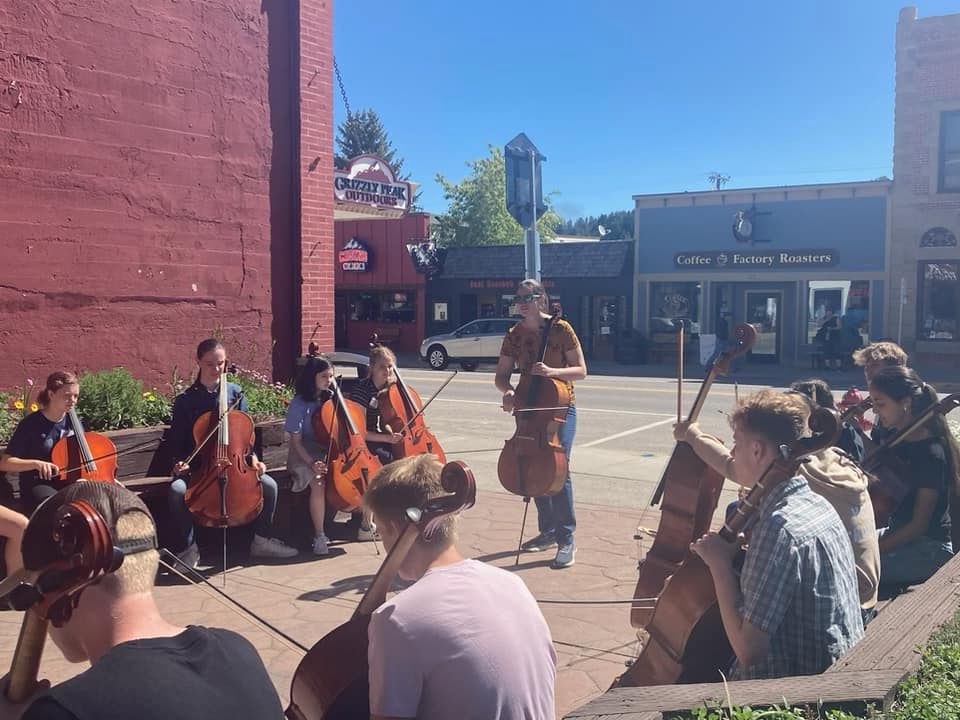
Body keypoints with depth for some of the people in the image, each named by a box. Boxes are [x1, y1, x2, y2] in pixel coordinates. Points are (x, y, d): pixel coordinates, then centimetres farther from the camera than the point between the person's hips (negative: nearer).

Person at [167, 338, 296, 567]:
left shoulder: (235, 392, 4)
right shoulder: (184, 400, -2)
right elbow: (177, 440, 4)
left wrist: (252, 457, -5)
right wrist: (180, 462, -14)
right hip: (198, 465, -2)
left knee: (269, 484, -21)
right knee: (176, 490, -32)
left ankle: (261, 540, 2)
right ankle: (190, 548, -11)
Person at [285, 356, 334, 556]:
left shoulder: (331, 399, 5)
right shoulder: (299, 404, -9)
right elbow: (296, 440, -10)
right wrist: (311, 463, -23)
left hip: (329, 451, 5)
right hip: (304, 454, -4)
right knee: (318, 482, -34)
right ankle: (319, 537, -22)